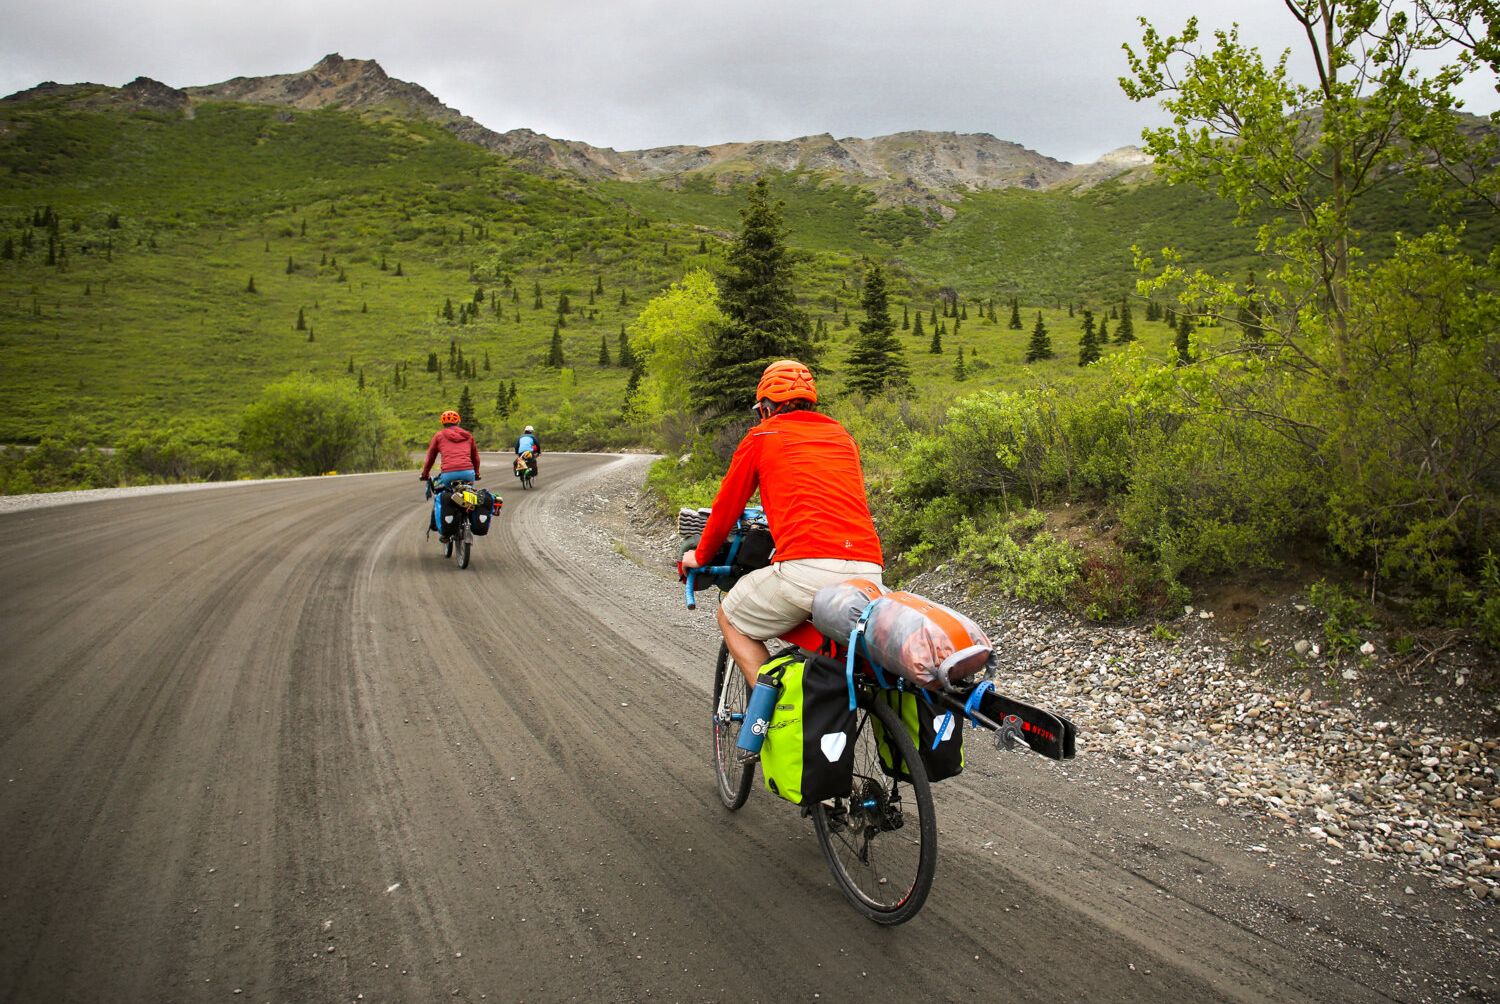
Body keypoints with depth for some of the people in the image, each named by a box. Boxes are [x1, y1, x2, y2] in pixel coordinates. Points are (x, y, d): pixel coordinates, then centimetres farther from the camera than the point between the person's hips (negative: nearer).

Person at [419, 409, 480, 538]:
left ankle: (442, 530, 10)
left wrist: (424, 474, 35)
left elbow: (430, 457, 21)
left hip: (448, 473, -2)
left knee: (438, 498, 18)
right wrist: (476, 473, 45)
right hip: (468, 472, 2)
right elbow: (475, 456, 30)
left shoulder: (439, 435, 15)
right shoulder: (467, 435, 22)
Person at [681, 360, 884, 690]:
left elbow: (727, 505, 19)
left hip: (806, 567, -5)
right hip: (869, 571, 5)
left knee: (731, 619, 18)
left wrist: (700, 557, 35)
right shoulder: (843, 437, 25)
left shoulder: (761, 437, 13)